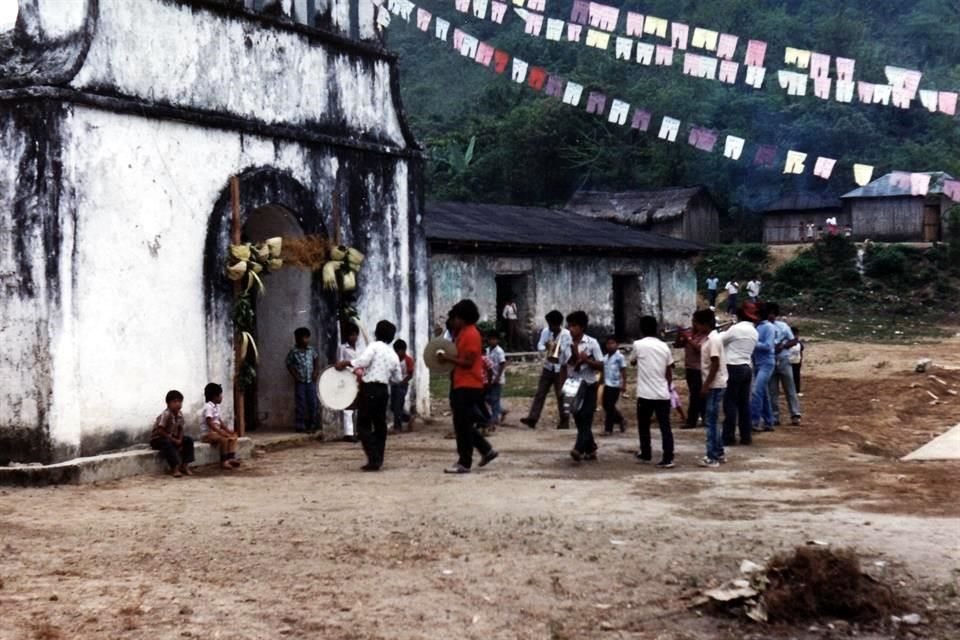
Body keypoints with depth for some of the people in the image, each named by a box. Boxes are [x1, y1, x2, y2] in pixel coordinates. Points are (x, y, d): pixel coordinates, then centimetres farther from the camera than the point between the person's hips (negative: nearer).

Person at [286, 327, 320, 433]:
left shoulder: (311, 350, 3)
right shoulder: (293, 352, -5)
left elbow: (316, 359, 16)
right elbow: (289, 365, 1)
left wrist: (316, 372, 5)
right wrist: (295, 376, -6)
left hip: (311, 381, 3)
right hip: (300, 382, -3)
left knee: (313, 403, 2)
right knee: (300, 404, 0)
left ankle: (313, 425, 11)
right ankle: (301, 426, 6)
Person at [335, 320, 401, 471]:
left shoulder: (374, 346, -6)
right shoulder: (394, 355, 12)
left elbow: (363, 360, -22)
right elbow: (397, 378, 16)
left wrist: (345, 363, -12)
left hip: (369, 388, -6)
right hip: (384, 390, 6)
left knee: (364, 425, -2)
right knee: (380, 425, 14)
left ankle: (374, 460, -11)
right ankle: (378, 460, 15)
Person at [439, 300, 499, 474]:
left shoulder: (471, 334, -15)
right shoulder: (464, 333, 17)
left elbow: (468, 362, -19)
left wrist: (448, 358, -15)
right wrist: (449, 358, 6)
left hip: (468, 386, -10)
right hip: (463, 385, 10)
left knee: (463, 425, -6)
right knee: (463, 424, 14)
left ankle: (464, 463, -2)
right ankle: (487, 450, 20)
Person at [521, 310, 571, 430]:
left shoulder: (566, 334, -12)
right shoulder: (545, 331, 2)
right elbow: (539, 346, -4)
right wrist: (546, 348, -24)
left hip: (560, 369, -4)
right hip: (548, 367, 4)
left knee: (561, 395, 1)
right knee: (540, 393, -1)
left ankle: (564, 421, 10)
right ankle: (532, 418, -6)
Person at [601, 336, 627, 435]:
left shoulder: (619, 357, -9)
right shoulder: (605, 357, 11)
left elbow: (623, 371, -9)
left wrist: (624, 384, -14)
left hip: (615, 385, -7)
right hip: (607, 385, 7)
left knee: (610, 406, -5)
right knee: (606, 405, 10)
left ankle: (608, 428, 1)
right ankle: (621, 420, 28)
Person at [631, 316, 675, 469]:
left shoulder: (638, 344, -5)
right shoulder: (664, 346, 5)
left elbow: (632, 361, 14)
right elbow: (669, 372, 10)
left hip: (645, 393, -3)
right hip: (663, 394, 3)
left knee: (643, 425, 16)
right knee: (665, 427, 1)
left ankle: (645, 454, 26)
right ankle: (668, 458, -6)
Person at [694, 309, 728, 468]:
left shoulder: (713, 339, -18)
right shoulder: (710, 338, 12)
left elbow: (715, 365, -21)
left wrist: (706, 386, -20)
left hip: (714, 386, -10)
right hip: (713, 385, 10)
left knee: (710, 422, -6)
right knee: (711, 421, 15)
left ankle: (712, 458, -3)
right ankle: (719, 454, 22)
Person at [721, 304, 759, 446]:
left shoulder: (736, 328, -14)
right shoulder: (754, 332, 13)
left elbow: (720, 340, -4)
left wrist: (721, 332, 15)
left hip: (733, 368, -8)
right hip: (747, 368, 8)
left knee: (730, 403, -4)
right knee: (744, 403, 10)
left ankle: (729, 437, -3)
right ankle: (746, 436, 11)